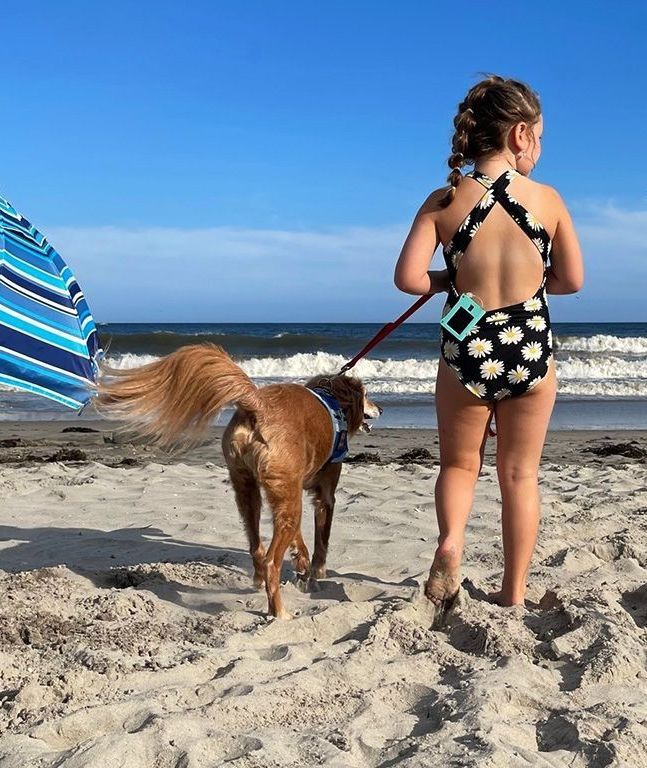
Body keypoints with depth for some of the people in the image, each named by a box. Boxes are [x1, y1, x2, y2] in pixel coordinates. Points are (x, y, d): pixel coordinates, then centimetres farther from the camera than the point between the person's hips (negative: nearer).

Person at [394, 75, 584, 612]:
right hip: (531, 351, 0)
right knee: (520, 474, 13)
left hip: (466, 352, 0)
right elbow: (572, 280, 2)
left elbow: (408, 277, -12)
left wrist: (451, 281, 7)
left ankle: (451, 541, -8)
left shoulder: (443, 202, -6)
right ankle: (513, 593, 19)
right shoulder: (548, 200, -4)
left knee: (459, 463, 20)